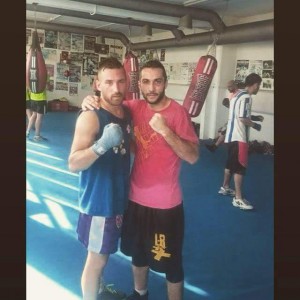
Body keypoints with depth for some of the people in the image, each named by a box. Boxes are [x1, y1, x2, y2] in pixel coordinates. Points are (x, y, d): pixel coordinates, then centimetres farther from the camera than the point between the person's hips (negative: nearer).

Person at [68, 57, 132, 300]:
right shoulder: (90, 117, -21)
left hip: (119, 198, 8)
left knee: (104, 253, 25)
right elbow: (74, 163, -28)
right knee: (96, 258, 8)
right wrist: (102, 144, -41)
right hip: (98, 201, -8)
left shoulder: (127, 113, 2)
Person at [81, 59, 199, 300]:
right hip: (136, 198, 6)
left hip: (166, 204, -5)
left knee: (170, 263, 8)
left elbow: (193, 156, -19)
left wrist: (165, 130, -31)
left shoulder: (178, 112, -16)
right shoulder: (135, 107, -1)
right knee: (138, 254, 25)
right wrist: (90, 102, -9)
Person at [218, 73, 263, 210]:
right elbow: (243, 118, -23)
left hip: (232, 134, 10)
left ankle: (225, 187, 36)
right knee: (240, 166, -6)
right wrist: (255, 125, -7)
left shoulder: (238, 95, 13)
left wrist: (253, 117, 19)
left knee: (231, 163, 21)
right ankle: (238, 199, -3)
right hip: (239, 136, -10)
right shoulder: (246, 97, -17)